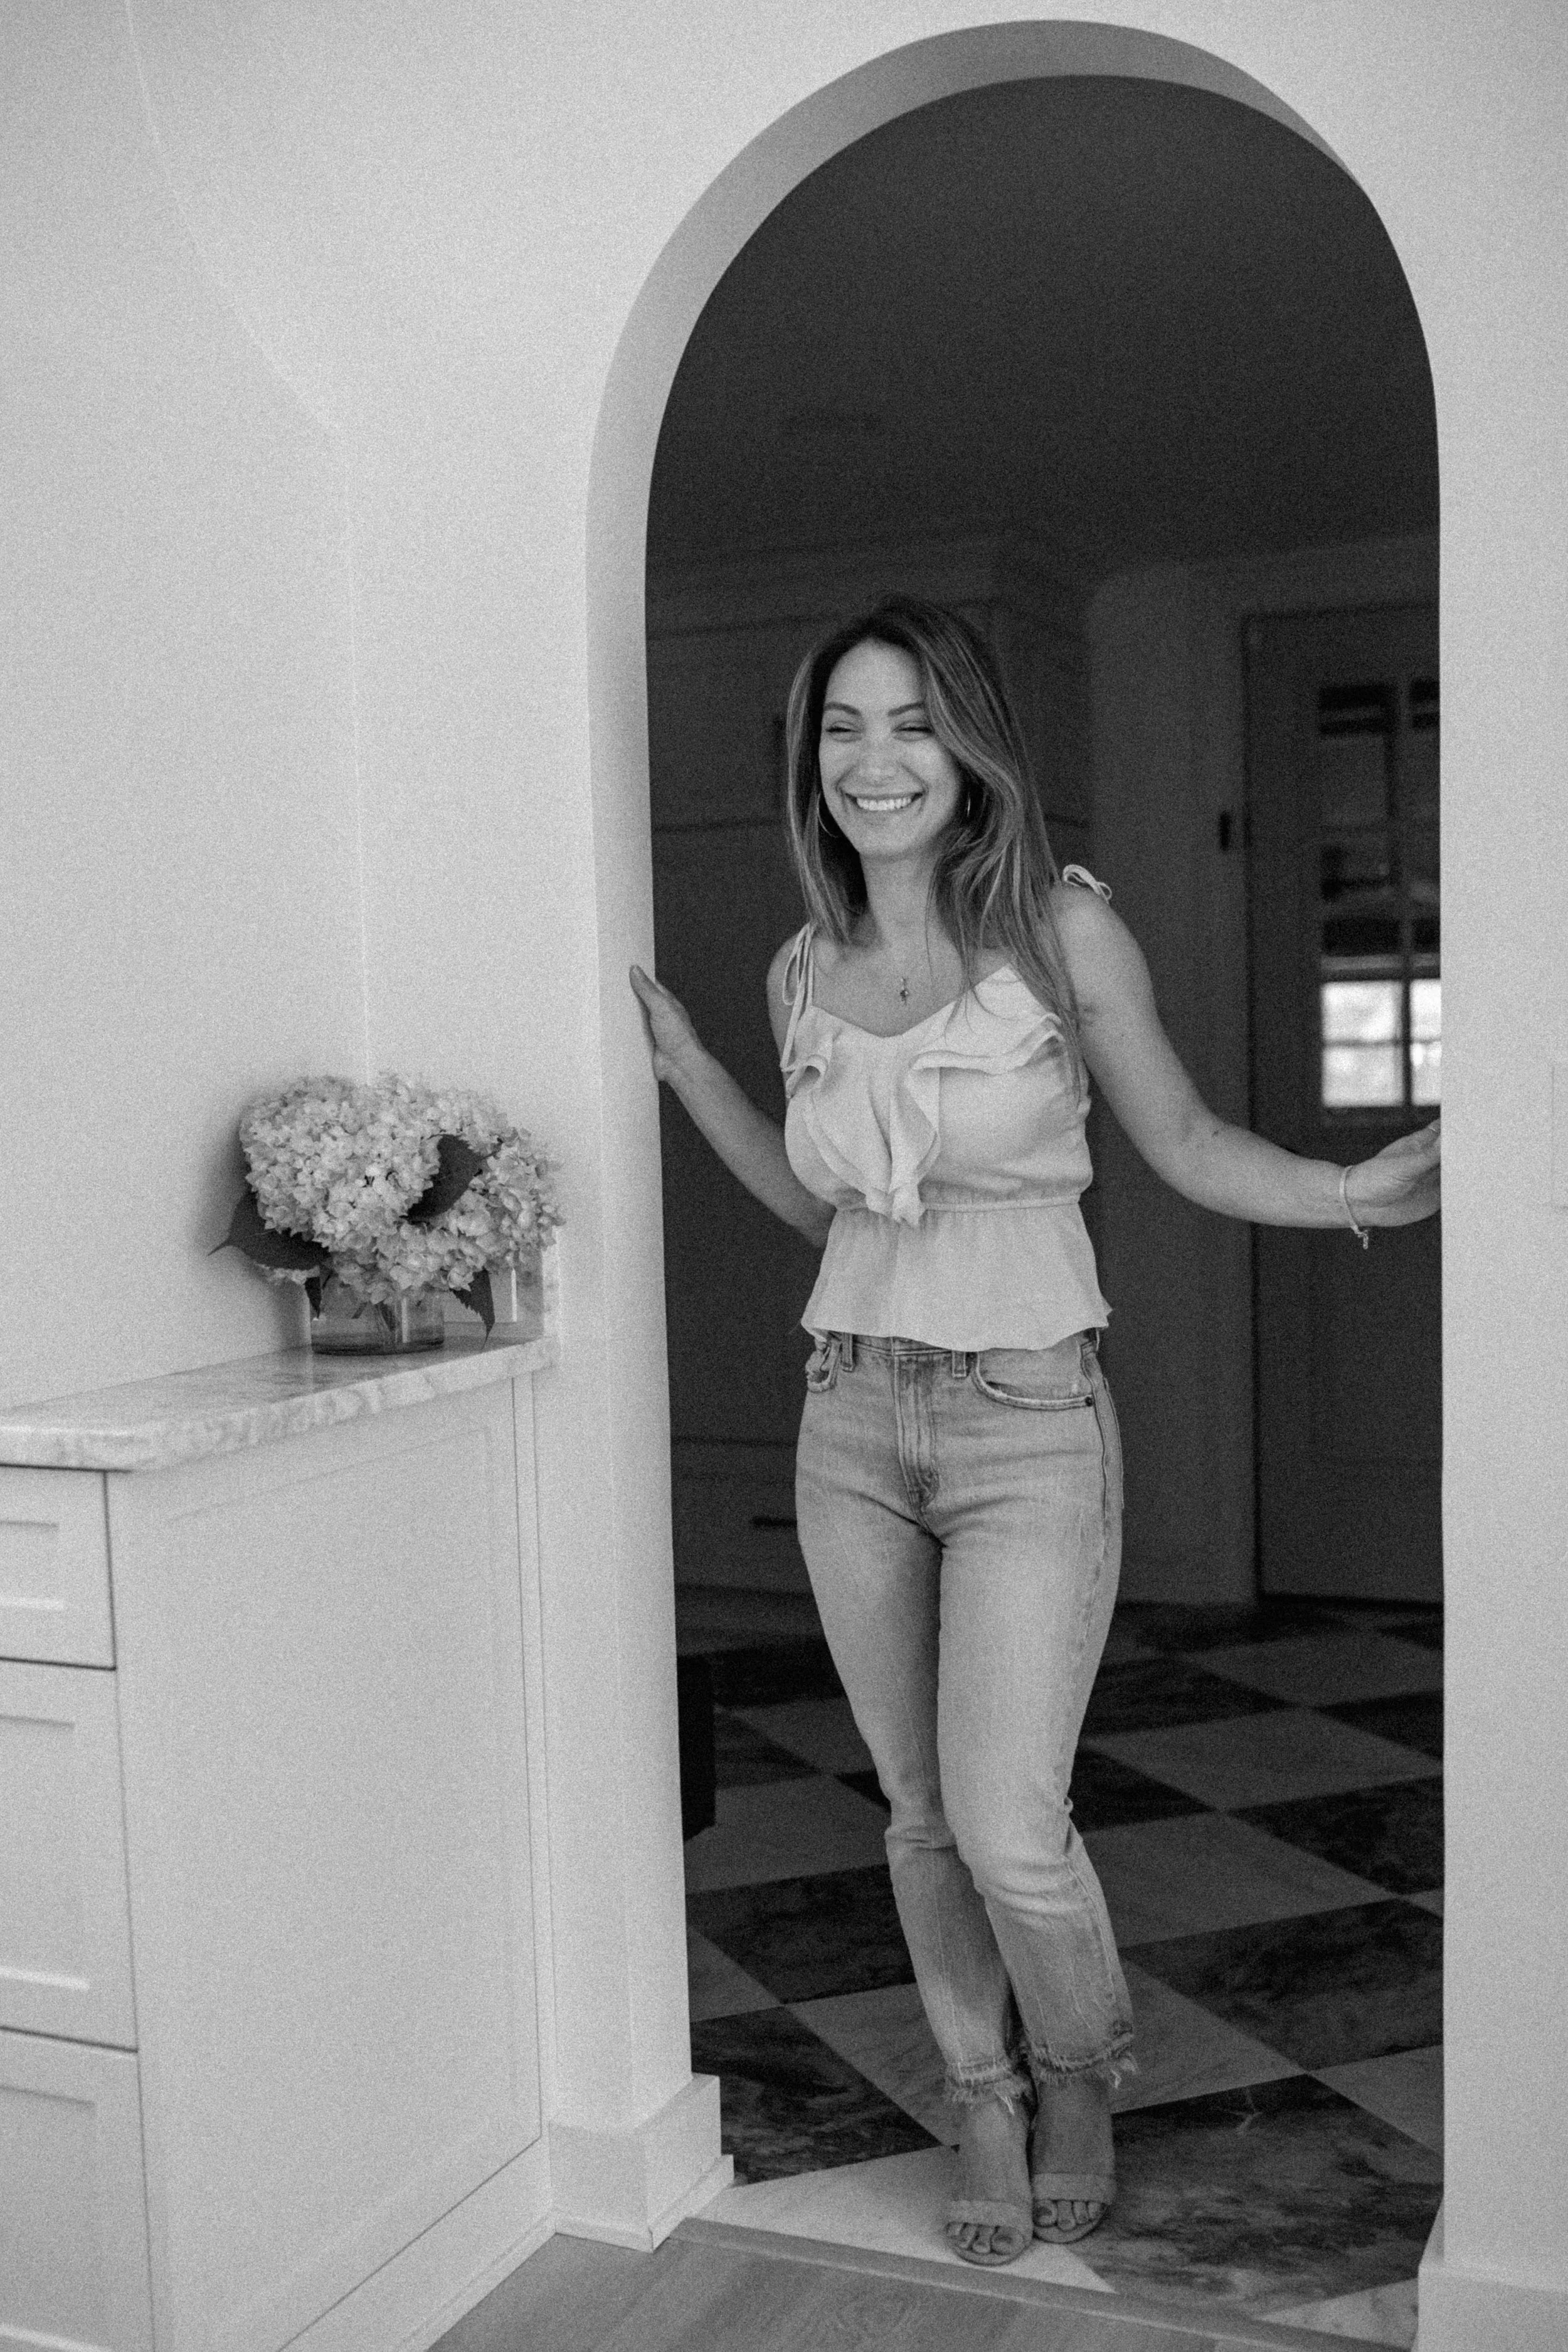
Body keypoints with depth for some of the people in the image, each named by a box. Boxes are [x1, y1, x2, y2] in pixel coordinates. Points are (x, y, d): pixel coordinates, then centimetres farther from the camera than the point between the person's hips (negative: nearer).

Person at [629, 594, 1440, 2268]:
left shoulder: (1060, 929, -8)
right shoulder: (804, 972, 5)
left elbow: (1186, 1144, 0)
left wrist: (1354, 1190, -16)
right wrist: (682, 1067, 12)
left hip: (1026, 1424, -4)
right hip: (852, 1421, 4)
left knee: (1009, 1830, -5)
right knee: (921, 1817, 13)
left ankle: (1077, 2080, 27)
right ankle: (986, 2105, 35)